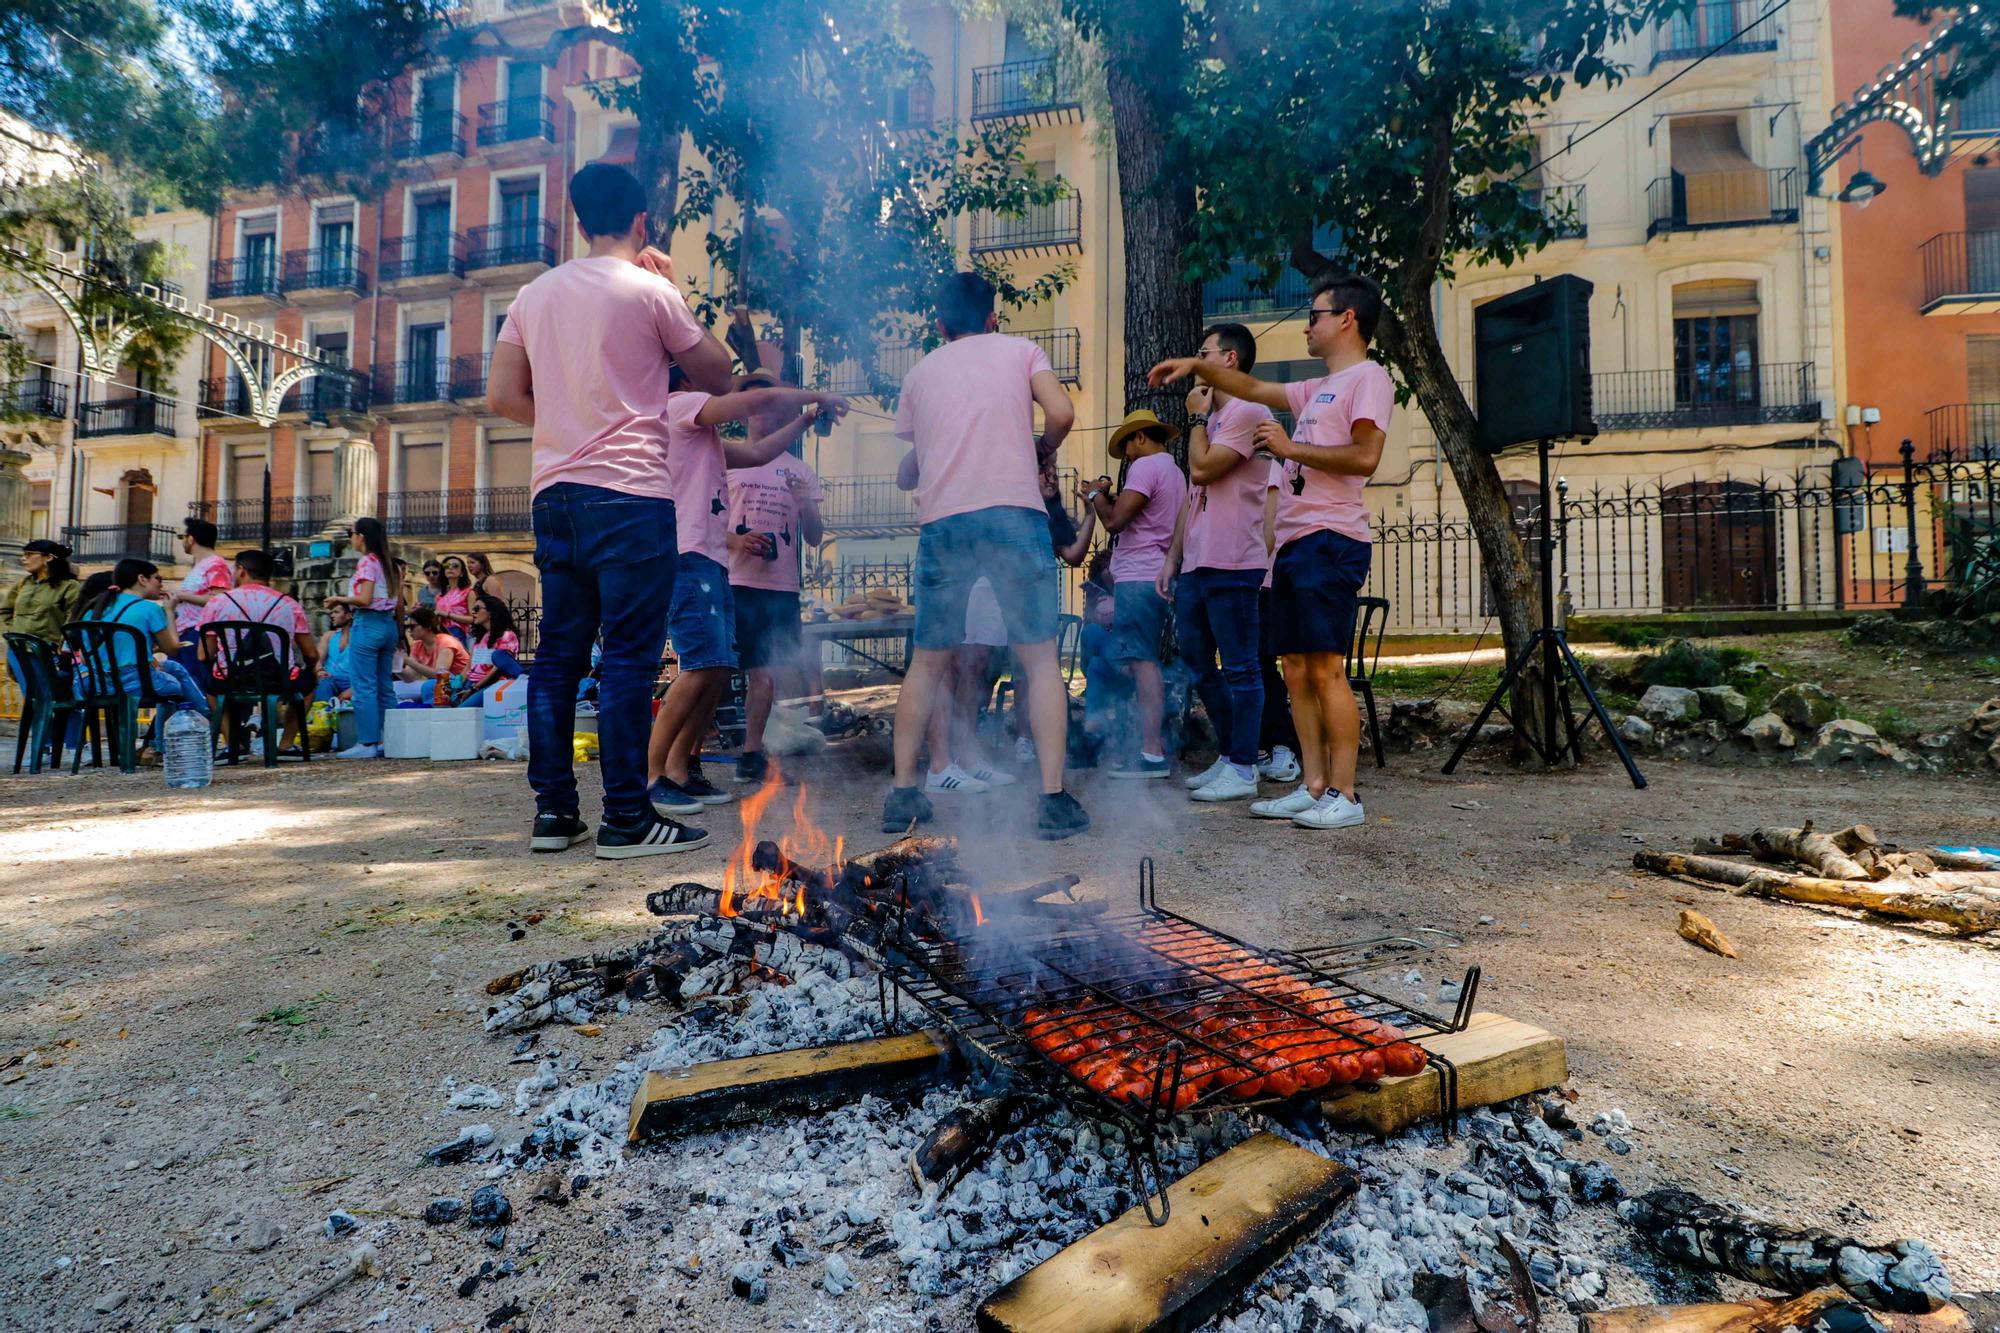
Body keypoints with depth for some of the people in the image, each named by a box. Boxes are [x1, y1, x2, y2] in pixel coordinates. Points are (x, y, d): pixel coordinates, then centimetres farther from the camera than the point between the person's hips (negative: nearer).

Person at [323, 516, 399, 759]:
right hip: (389, 624, 9)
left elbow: (365, 599, -17)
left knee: (364, 688, -6)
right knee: (384, 687, 10)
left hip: (368, 624, -9)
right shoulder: (385, 562, 15)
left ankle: (367, 743, -6)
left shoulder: (367, 562, -9)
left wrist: (339, 599, -1)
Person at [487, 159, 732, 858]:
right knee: (629, 657, -5)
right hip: (631, 494, -6)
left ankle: (554, 810, 14)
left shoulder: (535, 293, 15)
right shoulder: (650, 290, -1)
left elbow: (502, 395, 12)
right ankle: (625, 817, -3)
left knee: (558, 654, 9)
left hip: (556, 494, 6)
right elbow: (717, 376, 8)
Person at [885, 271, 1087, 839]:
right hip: (1014, 510, -2)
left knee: (928, 662, 12)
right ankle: (1053, 799, -4)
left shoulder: (919, 372, 22)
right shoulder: (1020, 350, 15)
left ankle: (902, 793, 12)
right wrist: (1042, 451, 19)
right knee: (1040, 658, 2)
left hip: (941, 520, 3)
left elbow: (907, 469, 21)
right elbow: (1061, 414, -1)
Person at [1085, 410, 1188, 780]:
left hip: (1138, 577, -10)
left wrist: (1097, 495, 2)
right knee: (1145, 662, 12)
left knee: (1142, 662, -12)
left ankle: (1152, 753, -14)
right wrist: (1110, 498, 18)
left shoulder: (1145, 466, -7)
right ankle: (1153, 746, 13)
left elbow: (1115, 521, -15)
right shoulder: (1175, 472, 23)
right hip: (1158, 575, 10)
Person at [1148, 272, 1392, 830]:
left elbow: (1365, 457, -15)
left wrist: (1291, 448, -9)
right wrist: (1195, 365, 29)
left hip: (1330, 540, -9)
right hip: (1294, 543, 9)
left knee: (1326, 668, -12)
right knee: (1297, 672, 6)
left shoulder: (1368, 377, -2)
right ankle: (1314, 788, 10)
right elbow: (1253, 388, 37)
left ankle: (1343, 795, -7)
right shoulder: (1318, 389, 25)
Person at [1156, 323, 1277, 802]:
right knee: (1198, 665, 13)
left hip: (1231, 565, -10)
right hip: (1195, 565, 10)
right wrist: (1173, 557, 18)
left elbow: (1201, 469, -18)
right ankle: (1229, 755, 24)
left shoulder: (1248, 412, -7)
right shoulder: (1213, 418, 23)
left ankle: (1242, 770, 3)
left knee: (1239, 668, -3)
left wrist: (1197, 417, -2)